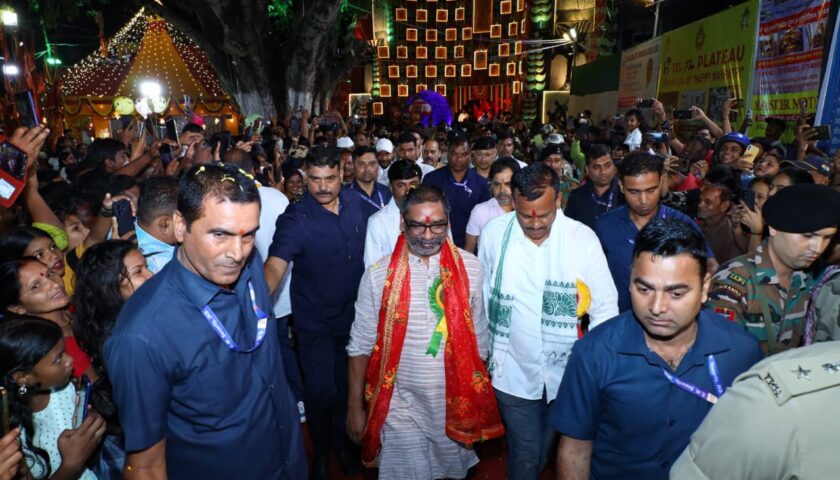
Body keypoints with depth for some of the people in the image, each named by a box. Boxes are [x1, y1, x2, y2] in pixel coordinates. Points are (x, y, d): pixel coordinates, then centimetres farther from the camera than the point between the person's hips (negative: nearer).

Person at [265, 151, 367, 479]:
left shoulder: (355, 204, -5)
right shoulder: (295, 220, -21)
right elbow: (275, 266, -34)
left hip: (353, 314, 4)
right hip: (314, 321, -4)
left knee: (347, 384, 19)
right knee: (320, 390, 4)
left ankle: (341, 440, 46)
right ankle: (321, 448, 36)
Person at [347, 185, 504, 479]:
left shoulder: (469, 268, -6)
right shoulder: (379, 274, -9)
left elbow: (478, 336, 3)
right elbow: (361, 345, -3)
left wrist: (480, 394, 9)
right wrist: (355, 407, -1)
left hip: (456, 399, 2)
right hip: (402, 403, -1)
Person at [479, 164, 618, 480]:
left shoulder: (583, 238, -13)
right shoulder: (494, 233, -11)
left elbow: (605, 306, -7)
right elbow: (483, 296, 0)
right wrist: (487, 348, 7)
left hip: (566, 369, 2)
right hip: (514, 369, -1)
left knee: (546, 446, 24)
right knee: (525, 451, 9)